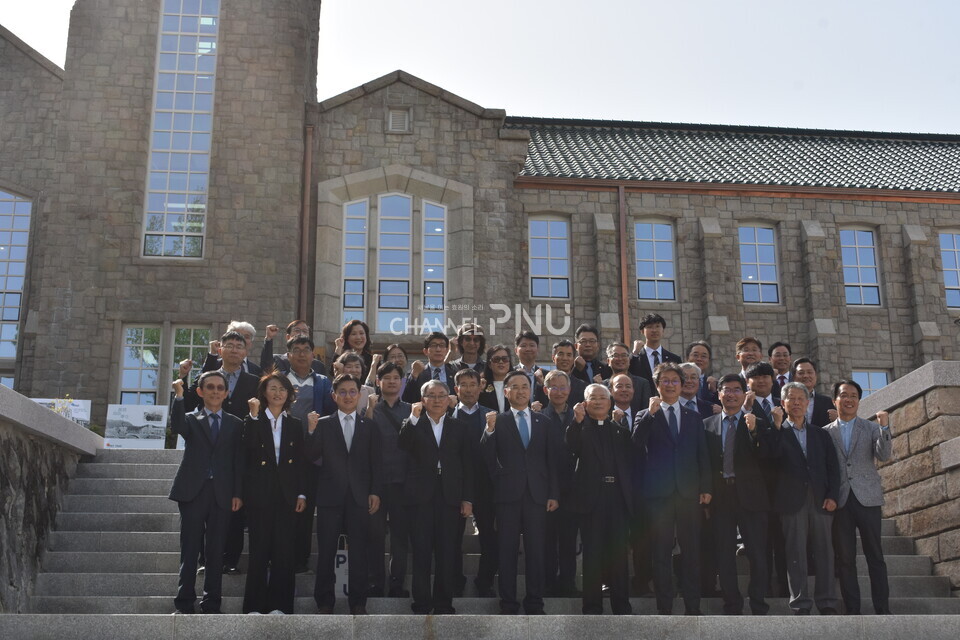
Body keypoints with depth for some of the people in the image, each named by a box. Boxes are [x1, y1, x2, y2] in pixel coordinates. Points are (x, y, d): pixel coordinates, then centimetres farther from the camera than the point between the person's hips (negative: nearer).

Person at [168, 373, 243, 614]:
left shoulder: (235, 424, 13)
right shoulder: (191, 419, 11)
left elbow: (239, 461, 8)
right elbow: (177, 427, -13)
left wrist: (238, 493, 0)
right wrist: (178, 397, -24)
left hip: (222, 494, 1)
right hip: (192, 492, -1)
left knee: (216, 551, 2)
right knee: (189, 549, 0)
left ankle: (212, 604, 8)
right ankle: (184, 603, 5)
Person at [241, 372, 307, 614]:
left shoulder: (295, 425, 12)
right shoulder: (253, 421, 5)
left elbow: (300, 463, 10)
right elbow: (248, 448, -14)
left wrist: (302, 494, 3)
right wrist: (254, 416, -17)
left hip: (286, 495, 2)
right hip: (260, 494, -2)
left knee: (284, 551, 0)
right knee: (259, 550, -1)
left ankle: (279, 605, 7)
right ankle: (255, 606, 6)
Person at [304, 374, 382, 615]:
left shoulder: (369, 427, 9)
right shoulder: (323, 424, 5)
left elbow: (375, 463, 7)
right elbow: (311, 457, -4)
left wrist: (375, 492, -1)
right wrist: (311, 432, -18)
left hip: (359, 497, 1)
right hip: (330, 496, -1)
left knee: (358, 552, 4)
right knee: (326, 551, 4)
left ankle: (358, 602, 13)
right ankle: (325, 602, 15)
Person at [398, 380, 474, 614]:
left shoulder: (459, 427, 12)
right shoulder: (413, 425, 7)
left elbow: (467, 465, 10)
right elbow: (402, 447, -13)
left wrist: (467, 499, 4)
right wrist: (413, 418, -19)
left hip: (450, 497, 1)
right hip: (421, 497, -1)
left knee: (447, 553, 3)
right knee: (421, 553, 0)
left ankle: (443, 605, 13)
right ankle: (422, 605, 7)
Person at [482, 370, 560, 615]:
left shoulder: (543, 421, 10)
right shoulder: (498, 421, 3)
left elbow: (552, 460, 9)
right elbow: (488, 459, -5)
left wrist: (553, 494, 3)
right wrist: (489, 430, -19)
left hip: (537, 494, 2)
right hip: (508, 494, -1)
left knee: (535, 551, 4)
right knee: (508, 551, 3)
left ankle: (534, 606, 12)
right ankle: (508, 606, 10)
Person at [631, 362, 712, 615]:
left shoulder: (694, 417, 15)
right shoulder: (646, 416, 9)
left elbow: (703, 454, 11)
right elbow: (636, 443, -10)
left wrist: (706, 487, 5)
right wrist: (651, 413, -13)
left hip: (688, 491, 1)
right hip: (658, 492, -1)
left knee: (691, 551, 3)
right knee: (661, 552, 2)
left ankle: (693, 608, 10)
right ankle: (664, 608, 9)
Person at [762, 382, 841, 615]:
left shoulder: (820, 434, 18)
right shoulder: (777, 433, 10)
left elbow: (832, 467, 12)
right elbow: (768, 454, -11)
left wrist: (832, 496, 0)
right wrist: (777, 424, -10)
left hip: (820, 500, 2)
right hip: (792, 500, -2)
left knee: (824, 552, 1)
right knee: (796, 553, -2)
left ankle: (828, 604, 6)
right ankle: (801, 605, 0)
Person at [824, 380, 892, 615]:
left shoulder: (871, 428, 10)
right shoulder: (825, 432, 10)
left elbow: (884, 455, -4)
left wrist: (885, 427, -18)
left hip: (867, 498, 0)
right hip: (840, 500, 1)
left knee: (875, 555, 0)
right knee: (845, 558, 2)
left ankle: (882, 610, 3)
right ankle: (852, 610, 6)